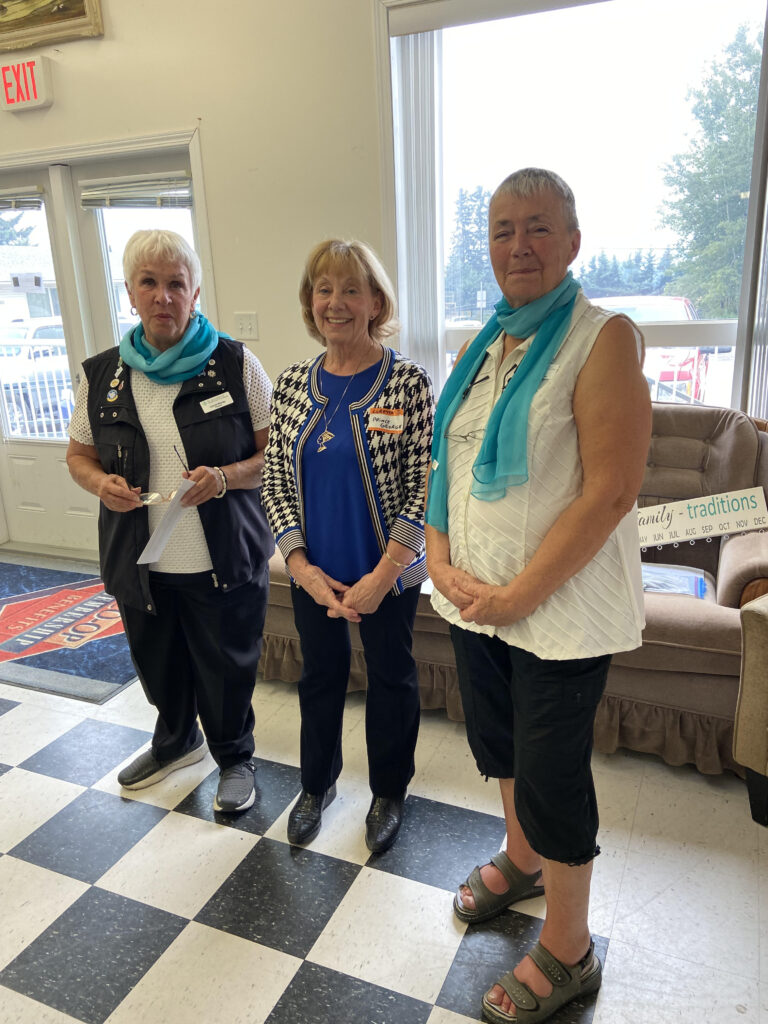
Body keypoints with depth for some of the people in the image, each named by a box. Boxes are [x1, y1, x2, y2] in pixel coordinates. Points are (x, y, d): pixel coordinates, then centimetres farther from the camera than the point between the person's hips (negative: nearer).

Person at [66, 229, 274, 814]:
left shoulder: (235, 364, -6)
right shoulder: (102, 375, 3)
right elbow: (80, 454, 13)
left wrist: (226, 477, -23)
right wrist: (100, 483, -10)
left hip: (225, 561, -3)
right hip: (140, 563, 4)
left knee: (226, 671, 10)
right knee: (159, 665, 22)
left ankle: (235, 757, 40)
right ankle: (176, 742, 52)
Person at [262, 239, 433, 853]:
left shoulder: (408, 382, -12)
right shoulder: (292, 385, -1)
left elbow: (424, 488, -13)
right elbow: (276, 482, 1)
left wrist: (380, 577, -16)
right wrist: (303, 566, -9)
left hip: (388, 573, -3)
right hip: (314, 572, 4)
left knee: (391, 678, 15)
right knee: (320, 674, 20)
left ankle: (389, 793, 39)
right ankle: (317, 784, 45)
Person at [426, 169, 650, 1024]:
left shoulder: (604, 338, -13)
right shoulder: (480, 348, 8)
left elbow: (611, 492, -20)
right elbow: (444, 463, 10)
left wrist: (517, 595, -19)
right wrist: (441, 559, -5)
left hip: (560, 608, -6)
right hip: (473, 595, 7)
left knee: (551, 775, 7)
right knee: (500, 744, 23)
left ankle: (567, 953, 32)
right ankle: (521, 861, 51)